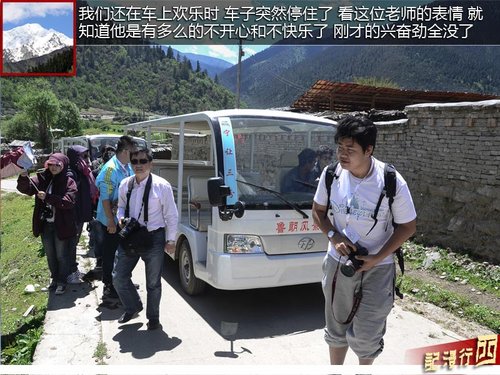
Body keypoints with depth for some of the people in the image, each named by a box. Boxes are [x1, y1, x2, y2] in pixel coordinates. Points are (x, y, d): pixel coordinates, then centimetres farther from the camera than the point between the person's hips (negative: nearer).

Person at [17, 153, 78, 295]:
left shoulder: (69, 182, -11)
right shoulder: (42, 179, 2)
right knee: (50, 255, 19)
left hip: (61, 226, -4)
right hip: (45, 225, 4)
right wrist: (24, 176, -29)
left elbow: (69, 201, -22)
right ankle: (54, 278, 38)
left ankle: (62, 281, 26)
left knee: (61, 255, 9)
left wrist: (47, 197, -28)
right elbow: (25, 188, -9)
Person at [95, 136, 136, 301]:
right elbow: (105, 198, -21)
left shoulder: (128, 168, 5)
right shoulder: (110, 169, -21)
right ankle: (109, 288, 18)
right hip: (111, 221, -8)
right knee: (110, 254, 6)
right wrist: (111, 221, -20)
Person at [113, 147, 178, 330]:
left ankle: (153, 318, 29)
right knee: (118, 277, 7)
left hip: (153, 238, -4)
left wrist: (170, 240, -5)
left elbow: (171, 215, -5)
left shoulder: (162, 185, -10)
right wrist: (120, 217, -3)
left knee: (153, 283, 8)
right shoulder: (125, 184, 4)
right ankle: (133, 307, 34)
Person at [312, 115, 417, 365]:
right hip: (337, 263, 3)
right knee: (337, 327, 18)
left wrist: (377, 258, -17)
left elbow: (407, 226, -8)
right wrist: (334, 237, -13)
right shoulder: (331, 174, -10)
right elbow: (318, 212, 5)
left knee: (365, 335, 3)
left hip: (377, 268, -3)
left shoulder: (392, 182, -20)